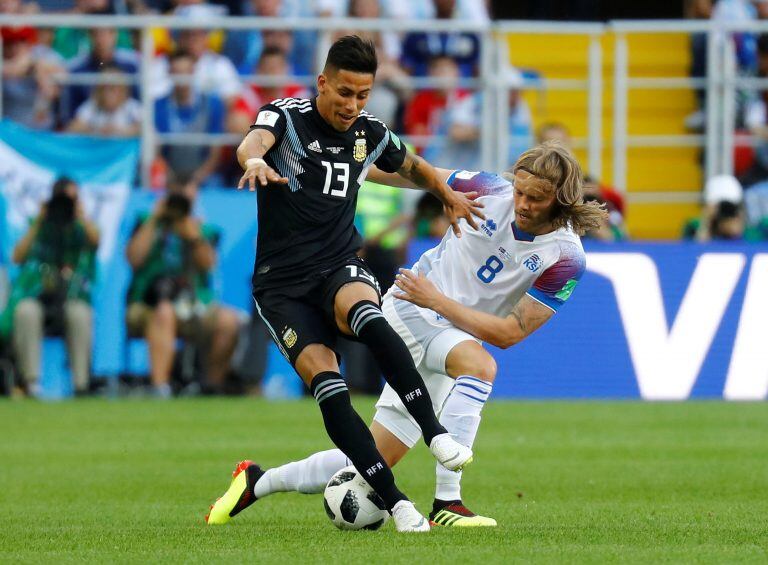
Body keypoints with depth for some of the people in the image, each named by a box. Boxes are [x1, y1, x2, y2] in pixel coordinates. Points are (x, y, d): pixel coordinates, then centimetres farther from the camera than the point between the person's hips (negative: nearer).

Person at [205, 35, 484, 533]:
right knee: (327, 385, -22)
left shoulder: (371, 134, 6)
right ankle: (396, 502, -23)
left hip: (341, 268, 2)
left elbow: (413, 167, 31)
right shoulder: (286, 116, -7)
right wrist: (255, 160, -54)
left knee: (367, 318, -36)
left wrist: (450, 196, 28)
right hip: (282, 283, -2)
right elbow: (254, 141, -33)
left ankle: (436, 433, -39)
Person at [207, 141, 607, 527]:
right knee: (479, 364, -35)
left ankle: (259, 483, 26)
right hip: (408, 310, -2)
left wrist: (438, 300, -22)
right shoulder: (491, 191, -13)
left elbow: (508, 334, -16)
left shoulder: (566, 258, -15)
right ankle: (446, 502, -36)